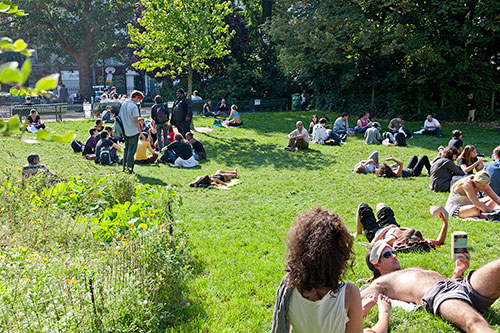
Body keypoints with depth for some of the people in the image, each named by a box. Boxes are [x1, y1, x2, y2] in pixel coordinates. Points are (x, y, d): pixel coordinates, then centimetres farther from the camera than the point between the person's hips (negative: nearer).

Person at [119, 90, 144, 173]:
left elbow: (120, 117, 14)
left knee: (126, 149, 17)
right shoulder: (133, 106, -15)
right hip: (133, 132, -7)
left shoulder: (123, 104, 9)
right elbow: (136, 120, -18)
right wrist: (140, 132, -13)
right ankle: (130, 169, 2)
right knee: (131, 150, 0)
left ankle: (124, 168, 21)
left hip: (125, 132, 7)